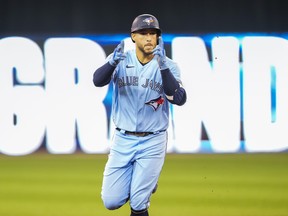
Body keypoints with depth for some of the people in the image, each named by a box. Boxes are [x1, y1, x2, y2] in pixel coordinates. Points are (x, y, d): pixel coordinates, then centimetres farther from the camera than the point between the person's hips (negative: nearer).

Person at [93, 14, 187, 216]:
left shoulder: (169, 66, -6)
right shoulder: (121, 60, -3)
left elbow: (179, 99, -21)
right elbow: (98, 81, -21)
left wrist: (163, 66, -32)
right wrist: (113, 61, -42)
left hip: (152, 142, -2)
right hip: (123, 140, 2)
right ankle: (144, 181, 29)